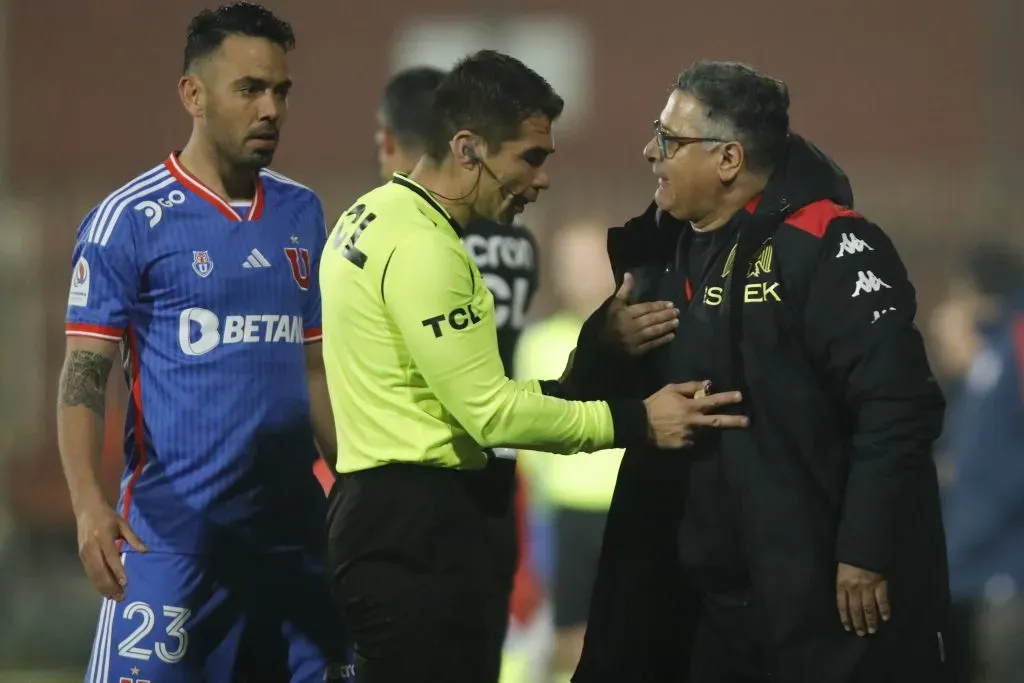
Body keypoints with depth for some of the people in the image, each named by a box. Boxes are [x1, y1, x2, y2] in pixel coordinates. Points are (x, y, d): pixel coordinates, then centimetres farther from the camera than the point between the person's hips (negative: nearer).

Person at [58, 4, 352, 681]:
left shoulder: (302, 213, 12)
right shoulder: (129, 220, -5)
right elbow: (83, 377, -8)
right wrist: (89, 505, -22)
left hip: (293, 524, 6)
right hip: (175, 531, -6)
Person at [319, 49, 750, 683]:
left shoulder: (378, 216, 14)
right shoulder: (422, 249, -18)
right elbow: (490, 413, -18)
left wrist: (574, 388, 11)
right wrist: (638, 421, -12)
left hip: (384, 509, 11)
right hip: (417, 521, -11)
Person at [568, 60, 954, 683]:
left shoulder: (824, 247, -14)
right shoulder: (668, 251, 11)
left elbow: (898, 405, -20)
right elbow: (611, 395, 20)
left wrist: (867, 552, -20)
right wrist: (610, 345, -3)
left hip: (826, 591, -8)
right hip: (705, 592, 8)